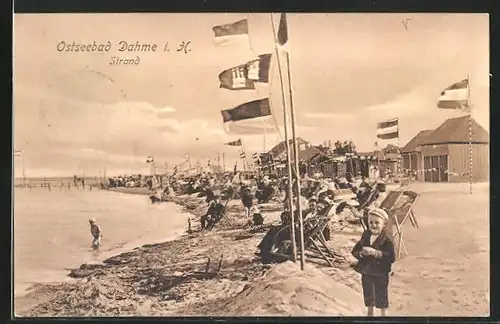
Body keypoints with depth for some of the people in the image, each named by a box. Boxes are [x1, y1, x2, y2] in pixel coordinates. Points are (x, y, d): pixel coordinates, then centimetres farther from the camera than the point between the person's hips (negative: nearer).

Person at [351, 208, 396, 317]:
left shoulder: (387, 240, -16)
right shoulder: (365, 236, 0)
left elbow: (392, 257, -26)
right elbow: (355, 251, 2)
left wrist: (375, 252, -33)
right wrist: (361, 253, -21)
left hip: (381, 275, -5)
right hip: (366, 273, 5)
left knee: (382, 301, 9)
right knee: (368, 300, 22)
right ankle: (370, 314, 42)